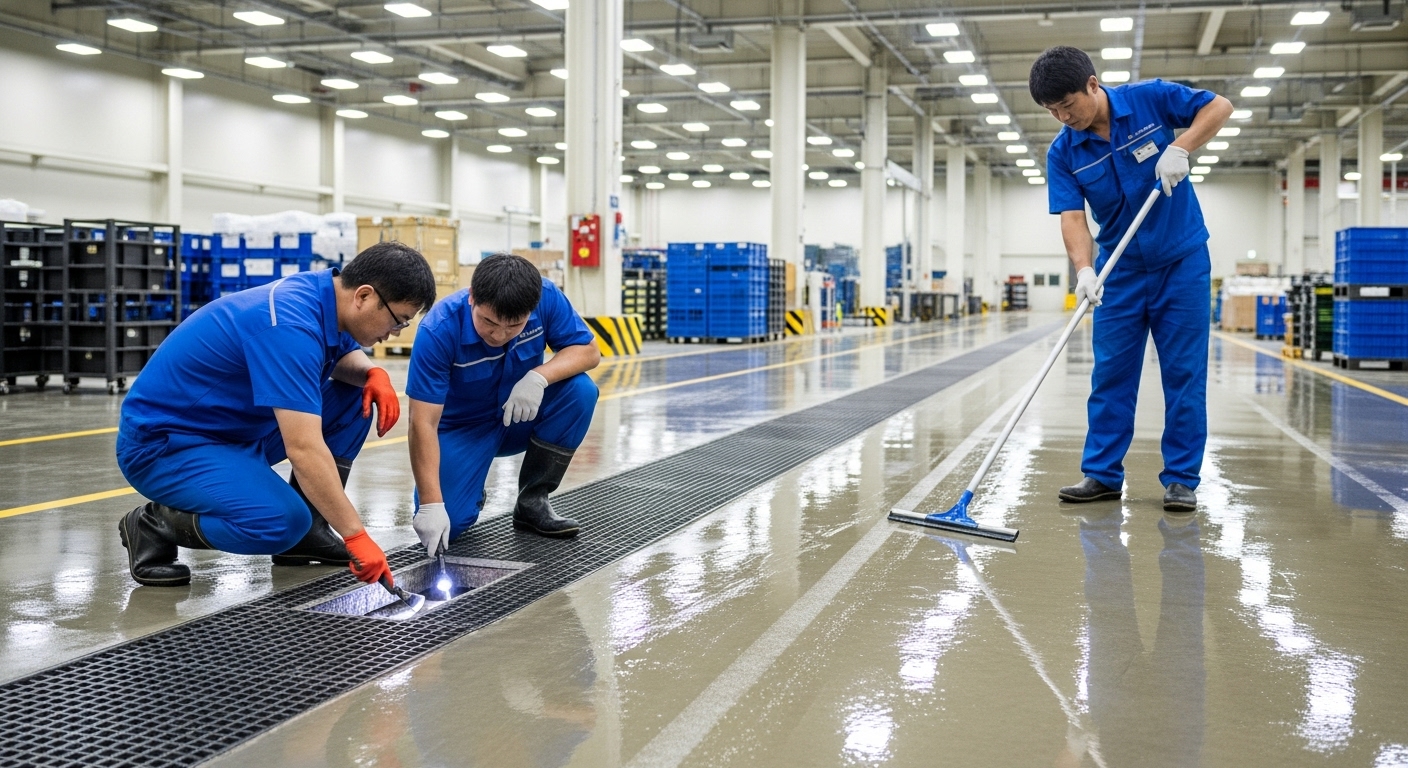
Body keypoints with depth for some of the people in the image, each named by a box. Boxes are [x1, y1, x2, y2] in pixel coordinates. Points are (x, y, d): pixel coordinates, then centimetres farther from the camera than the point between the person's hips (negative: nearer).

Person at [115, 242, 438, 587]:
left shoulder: (322, 292, -3)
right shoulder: (291, 325, -30)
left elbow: (346, 354, 18)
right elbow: (303, 449, -36)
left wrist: (373, 374, -6)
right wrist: (356, 536, -33)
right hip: (162, 442, -9)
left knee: (354, 402, 2)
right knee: (283, 522, -30)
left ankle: (308, 529, 9)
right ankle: (154, 526, -4)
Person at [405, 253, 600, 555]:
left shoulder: (546, 297, -23)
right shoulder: (438, 330, -30)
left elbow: (589, 350, -14)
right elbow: (424, 423, -30)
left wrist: (539, 376, -35)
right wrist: (431, 505, -37)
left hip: (521, 419, 3)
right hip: (462, 428, -3)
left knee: (580, 390, -26)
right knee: (447, 522, -25)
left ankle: (533, 502, -8)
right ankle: (472, 494, 14)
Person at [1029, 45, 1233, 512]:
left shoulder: (1150, 100, -12)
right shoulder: (1062, 153, -8)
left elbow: (1219, 106, -7)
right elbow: (1072, 218, -16)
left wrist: (1180, 147, -23)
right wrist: (1083, 270, -33)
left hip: (1181, 259, -2)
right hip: (1120, 269, 2)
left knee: (1183, 372, 0)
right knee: (1111, 373, 3)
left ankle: (1181, 478, 6)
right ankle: (1102, 474, 11)